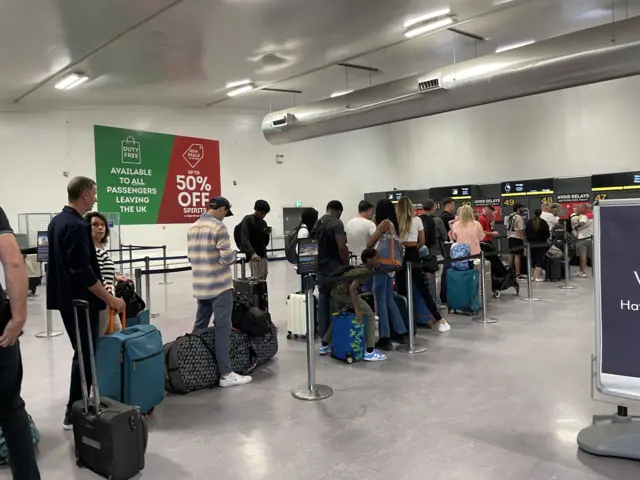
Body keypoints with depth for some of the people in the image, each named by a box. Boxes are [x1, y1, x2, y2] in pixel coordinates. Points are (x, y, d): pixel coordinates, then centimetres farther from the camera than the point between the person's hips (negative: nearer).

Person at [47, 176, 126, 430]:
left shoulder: (57, 221, 11)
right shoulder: (77, 226, -20)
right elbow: (83, 272, -25)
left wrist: (102, 290, 23)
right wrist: (110, 299, -19)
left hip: (67, 298, 10)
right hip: (80, 301, -10)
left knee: (82, 352, 18)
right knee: (85, 355, 0)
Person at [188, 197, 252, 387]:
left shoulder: (192, 228, 11)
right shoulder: (218, 227, -14)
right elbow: (228, 258, -16)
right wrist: (233, 256, 4)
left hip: (200, 286, 8)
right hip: (220, 285, -8)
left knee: (199, 326, 16)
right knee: (222, 328, -5)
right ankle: (226, 374, -3)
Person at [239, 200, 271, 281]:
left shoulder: (263, 223, 15)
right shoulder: (247, 220, -6)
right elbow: (244, 239, -19)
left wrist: (267, 234, -4)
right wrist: (252, 253, -33)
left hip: (263, 255, 7)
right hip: (253, 255, -7)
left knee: (263, 279, 6)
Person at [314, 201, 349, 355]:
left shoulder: (317, 224, 12)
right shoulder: (336, 223, -13)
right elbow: (342, 247, -20)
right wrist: (347, 266, -9)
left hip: (320, 268, 8)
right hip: (334, 268, -7)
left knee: (323, 301, 10)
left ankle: (323, 339, 14)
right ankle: (328, 341, 0)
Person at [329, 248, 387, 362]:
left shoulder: (361, 268, 14)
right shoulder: (365, 271, -13)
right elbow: (352, 288, -24)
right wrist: (357, 309, -26)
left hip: (335, 291, 9)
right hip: (344, 292, -9)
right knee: (369, 315, -2)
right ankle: (370, 352, -4)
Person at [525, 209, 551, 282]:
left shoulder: (529, 222, 1)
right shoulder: (543, 223, -9)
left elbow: (526, 233, 5)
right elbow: (547, 234, -8)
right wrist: (546, 237, 14)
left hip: (531, 243, 4)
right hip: (540, 243, -4)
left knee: (532, 260, 13)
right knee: (539, 260, -1)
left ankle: (531, 276, 19)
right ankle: (537, 277, -6)